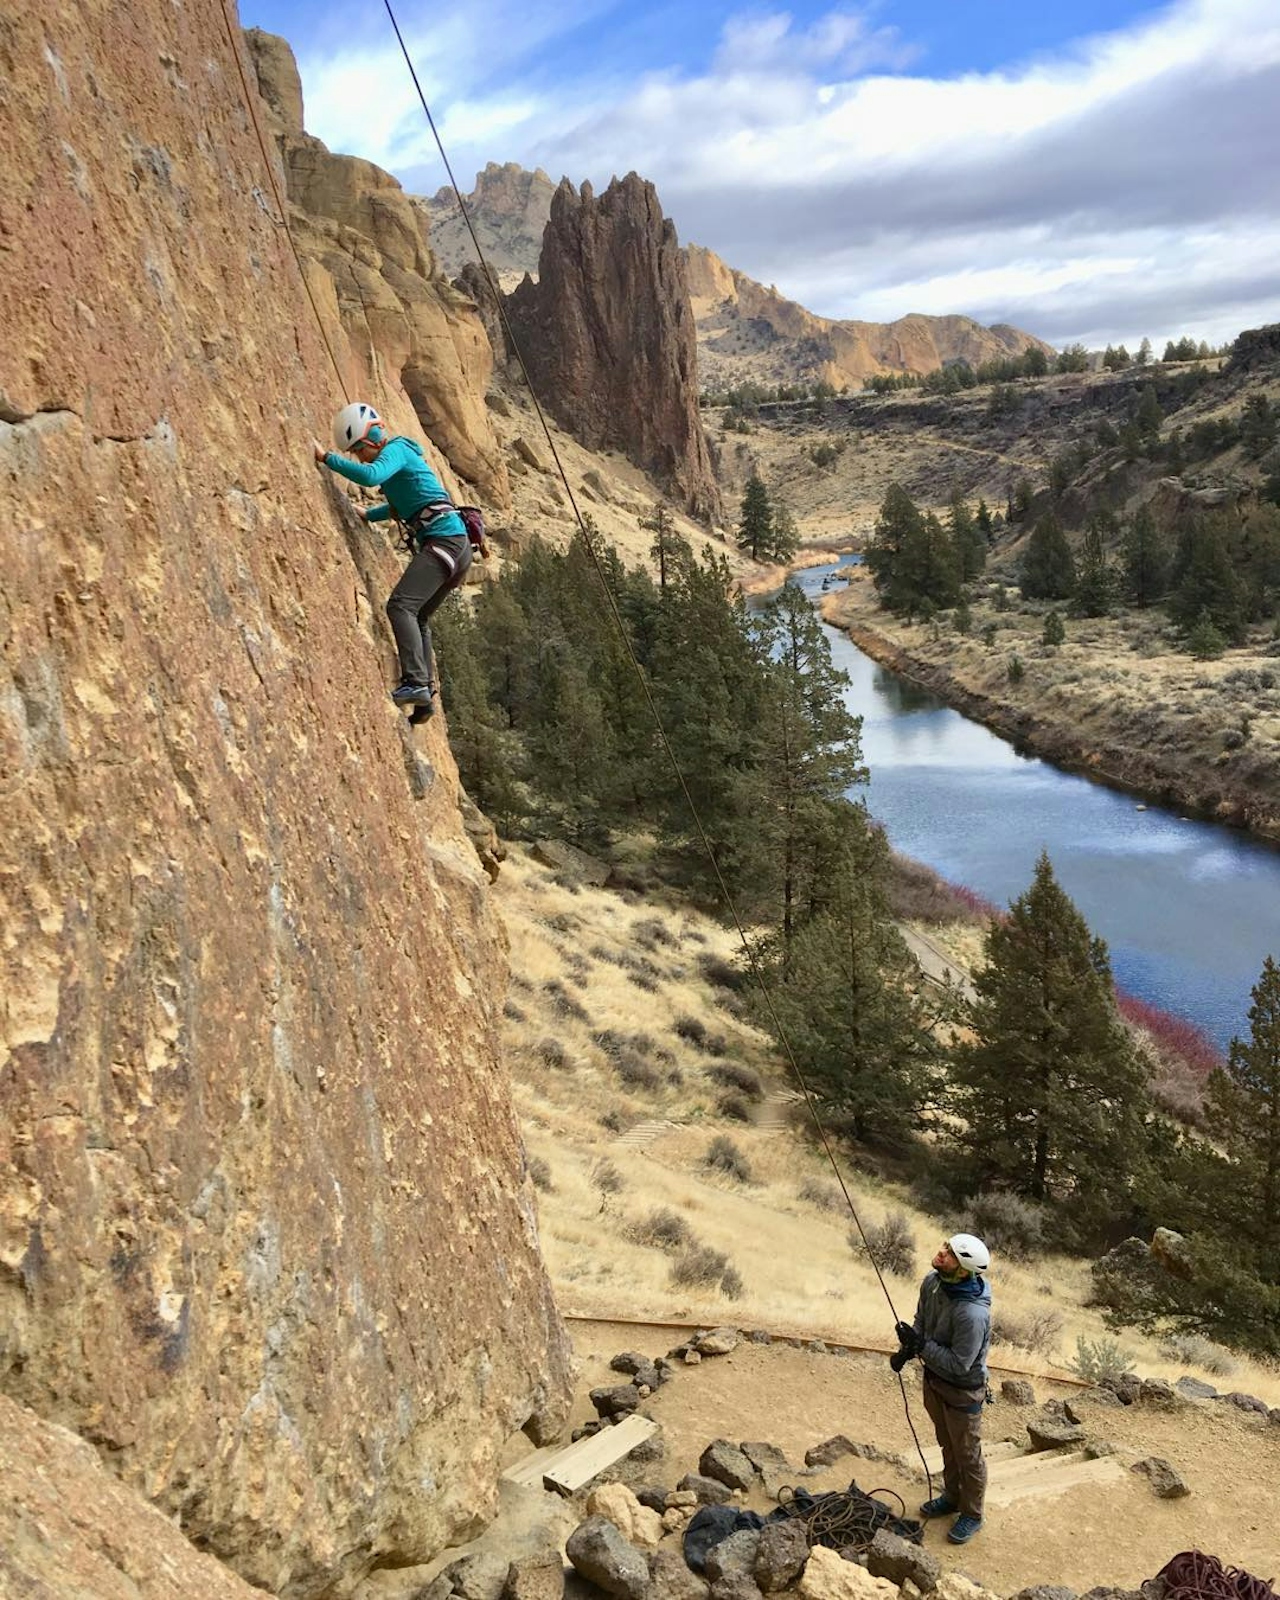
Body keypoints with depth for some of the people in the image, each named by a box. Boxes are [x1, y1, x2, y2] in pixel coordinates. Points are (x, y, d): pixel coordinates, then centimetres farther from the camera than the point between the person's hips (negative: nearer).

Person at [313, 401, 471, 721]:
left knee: (401, 606, -20)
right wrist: (369, 515, 36)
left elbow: (371, 476, -28)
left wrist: (327, 457, -22)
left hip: (444, 539, -10)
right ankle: (424, 699, 11)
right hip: (454, 545, 10)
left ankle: (416, 683, -29)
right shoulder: (399, 453, 23)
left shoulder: (395, 450, -6)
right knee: (417, 616, 13)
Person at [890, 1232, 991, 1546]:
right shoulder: (932, 1282, -15)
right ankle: (952, 1497, 51)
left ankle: (971, 1514, 38)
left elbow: (959, 1365, -29)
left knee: (968, 1455, 16)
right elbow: (921, 1320, 4)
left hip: (962, 1392, -7)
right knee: (947, 1445, 28)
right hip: (934, 1379, 7)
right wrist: (907, 1349, -10)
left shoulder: (973, 1313, -39)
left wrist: (920, 1345, -31)